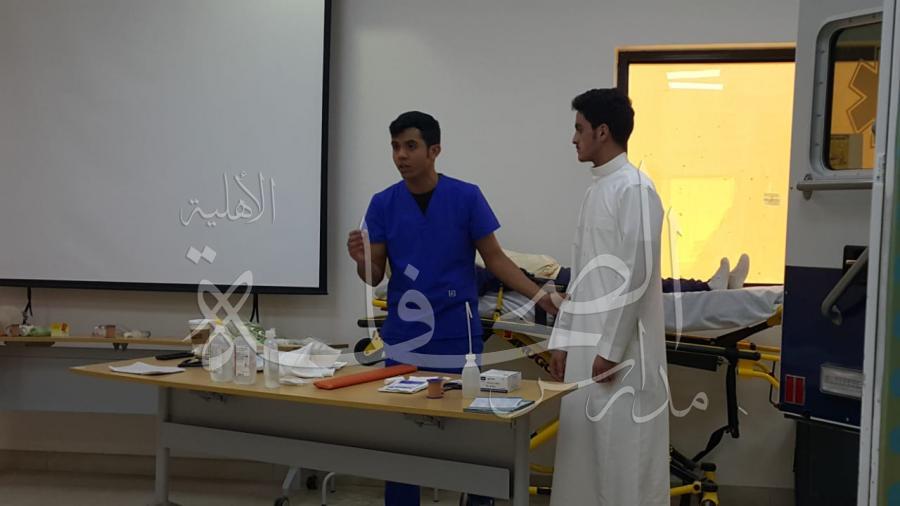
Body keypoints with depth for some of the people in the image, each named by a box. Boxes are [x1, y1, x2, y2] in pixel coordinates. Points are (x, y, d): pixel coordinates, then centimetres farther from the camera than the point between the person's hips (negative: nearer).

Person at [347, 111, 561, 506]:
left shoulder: (467, 197, -6)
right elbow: (375, 277, 1)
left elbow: (494, 258, -1)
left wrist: (539, 295, -13)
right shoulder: (383, 204, 1)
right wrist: (361, 260, -22)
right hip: (403, 342, 2)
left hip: (456, 340, -2)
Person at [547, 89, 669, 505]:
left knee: (624, 459, 0)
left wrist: (611, 347, -17)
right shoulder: (596, 189, 15)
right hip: (586, 348, 9)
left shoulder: (634, 188, -12)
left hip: (620, 351, -9)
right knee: (586, 457, 13)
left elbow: (638, 274, -17)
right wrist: (563, 340, 15)